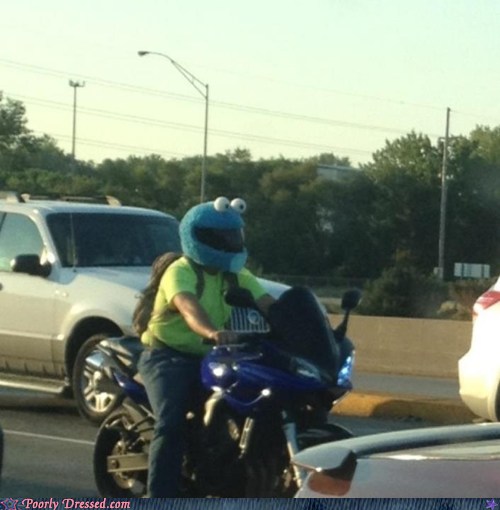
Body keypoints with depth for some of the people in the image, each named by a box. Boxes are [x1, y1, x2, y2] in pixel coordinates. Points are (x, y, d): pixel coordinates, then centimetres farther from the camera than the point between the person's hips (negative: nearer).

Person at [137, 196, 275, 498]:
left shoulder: (237, 276, 9)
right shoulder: (180, 271, -13)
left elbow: (268, 304, -5)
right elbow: (188, 306, -35)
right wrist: (211, 332, -56)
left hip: (210, 358, 6)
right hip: (168, 356, -6)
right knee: (172, 423, -25)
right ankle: (160, 497, -22)